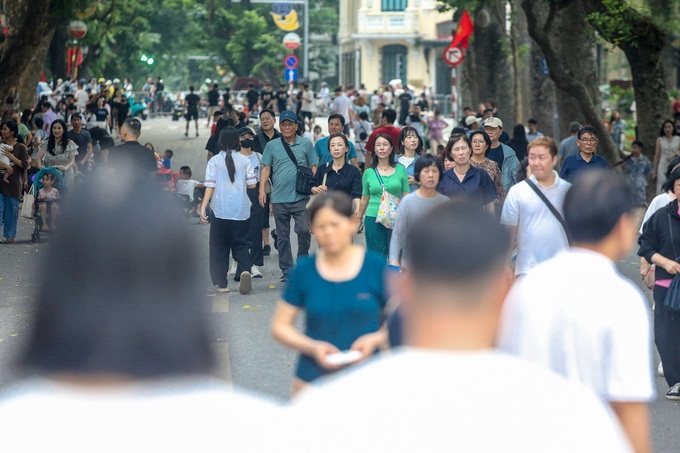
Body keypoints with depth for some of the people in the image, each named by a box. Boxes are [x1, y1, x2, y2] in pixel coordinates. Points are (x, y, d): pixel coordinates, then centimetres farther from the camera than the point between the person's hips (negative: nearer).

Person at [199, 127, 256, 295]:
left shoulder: (214, 161, -3)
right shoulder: (244, 160, 0)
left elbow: (210, 186, -8)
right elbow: (251, 184, 2)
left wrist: (203, 207, -6)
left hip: (220, 210, -1)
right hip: (241, 210, 1)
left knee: (219, 248, 8)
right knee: (241, 245, 10)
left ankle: (221, 283, 8)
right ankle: (245, 270, -17)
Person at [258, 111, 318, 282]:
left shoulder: (306, 144, 6)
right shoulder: (272, 146, 8)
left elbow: (314, 167, 8)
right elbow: (266, 168, 6)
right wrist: (262, 189, -5)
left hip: (301, 197, -2)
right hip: (279, 198, 2)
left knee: (304, 230, -13)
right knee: (282, 236, 6)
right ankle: (287, 270, 13)